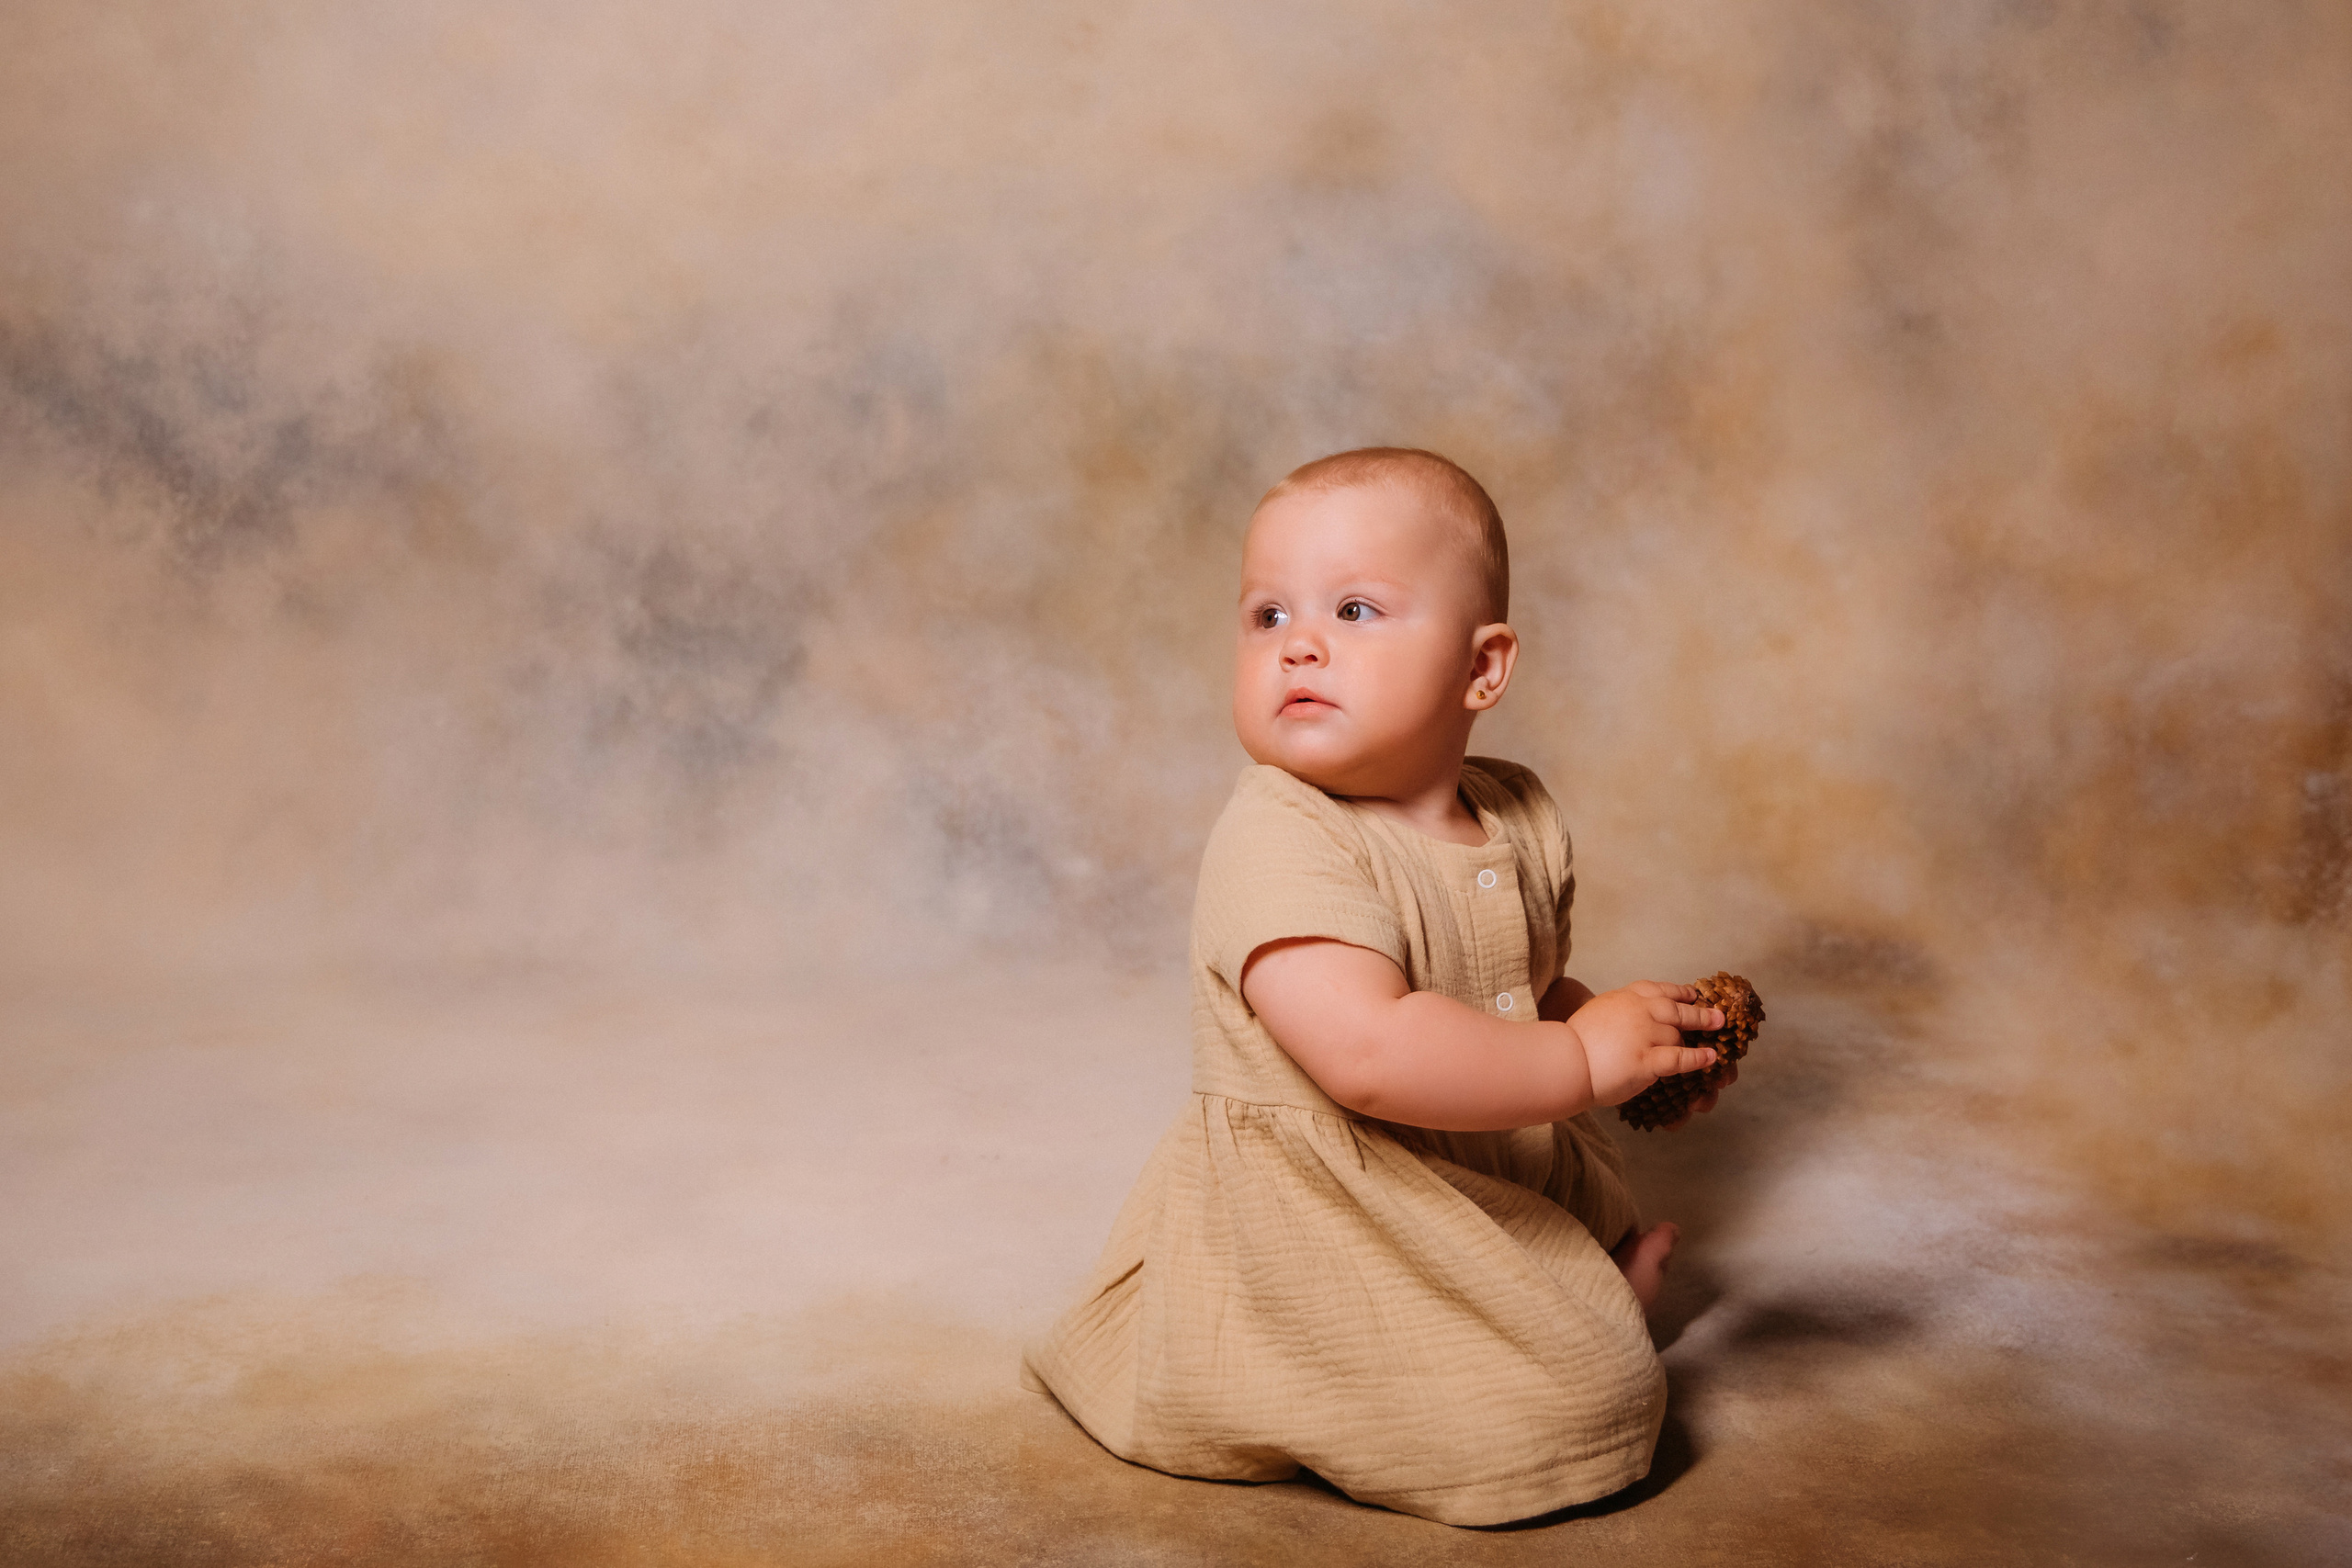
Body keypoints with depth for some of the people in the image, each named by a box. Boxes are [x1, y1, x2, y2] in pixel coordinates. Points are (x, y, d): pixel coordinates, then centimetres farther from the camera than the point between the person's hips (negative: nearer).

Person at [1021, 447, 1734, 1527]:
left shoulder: (1518, 821, 1)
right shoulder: (1279, 843, -26)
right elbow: (1368, 1053, -38)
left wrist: (1639, 1038, 0)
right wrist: (1585, 1059, -29)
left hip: (1494, 1177, 9)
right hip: (1313, 1225, -9)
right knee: (1594, 1398, -15)